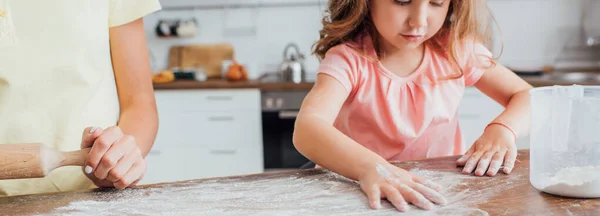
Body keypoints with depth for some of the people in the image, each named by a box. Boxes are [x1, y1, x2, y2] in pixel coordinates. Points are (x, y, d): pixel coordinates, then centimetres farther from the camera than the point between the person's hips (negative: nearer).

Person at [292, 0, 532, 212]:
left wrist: (501, 130, -19)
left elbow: (526, 96, 3)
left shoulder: (457, 50, -5)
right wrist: (369, 167, -50)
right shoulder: (348, 59, -16)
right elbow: (307, 129, -32)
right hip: (367, 194, -3)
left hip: (443, 190, 3)